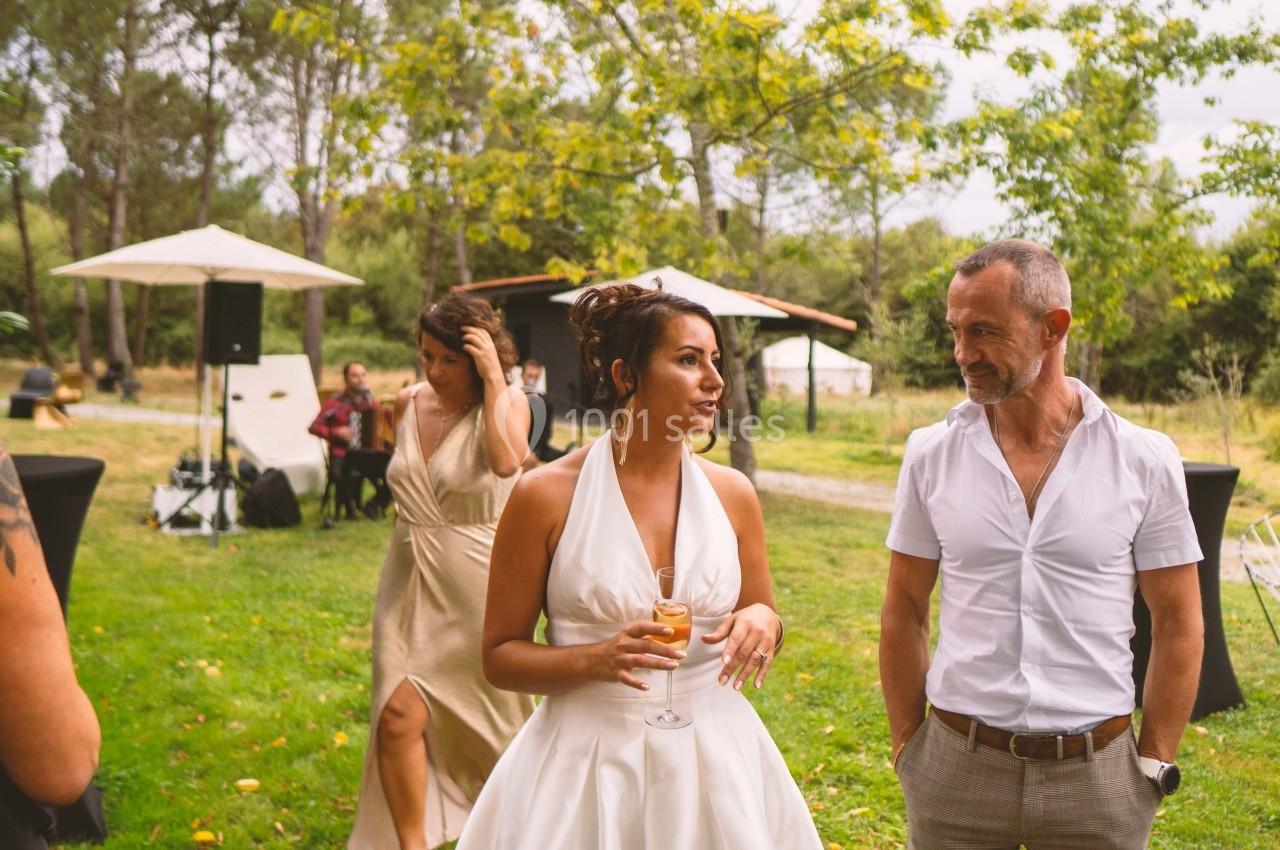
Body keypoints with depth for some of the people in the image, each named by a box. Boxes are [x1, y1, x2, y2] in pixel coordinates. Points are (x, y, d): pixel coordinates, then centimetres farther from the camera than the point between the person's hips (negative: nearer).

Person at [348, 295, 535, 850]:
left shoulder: (507, 404, -11)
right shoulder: (407, 404, 3)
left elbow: (506, 461, -34)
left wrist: (493, 377, -29)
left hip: (477, 590, -4)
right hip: (409, 587, 4)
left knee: (486, 719, 13)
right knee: (398, 717, -11)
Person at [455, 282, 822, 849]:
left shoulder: (732, 494, 0)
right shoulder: (546, 496, -10)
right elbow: (499, 657, -4)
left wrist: (763, 623, -10)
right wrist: (597, 659, -21)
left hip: (714, 756, 3)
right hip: (589, 760, -3)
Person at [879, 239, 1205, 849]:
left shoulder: (1145, 460, -4)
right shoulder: (931, 454, -2)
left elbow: (1178, 622, 1)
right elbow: (904, 612, 4)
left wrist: (1152, 765, -1)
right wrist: (907, 748, 1)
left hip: (1096, 774, 0)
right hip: (955, 768, 1)